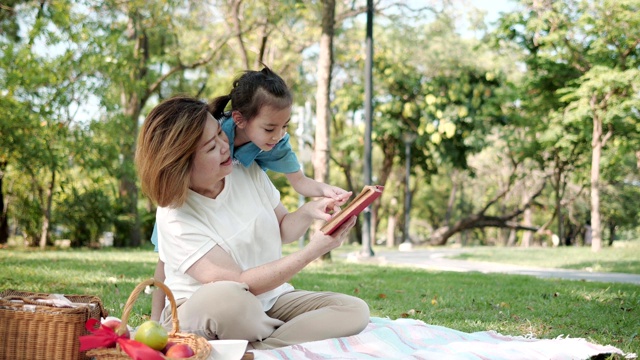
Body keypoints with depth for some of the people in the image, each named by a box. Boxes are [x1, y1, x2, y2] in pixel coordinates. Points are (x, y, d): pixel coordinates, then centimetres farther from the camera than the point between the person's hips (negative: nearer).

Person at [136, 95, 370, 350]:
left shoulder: (249, 172, -2)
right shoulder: (175, 218, -19)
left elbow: (282, 230, 13)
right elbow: (239, 283, -25)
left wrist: (307, 212, -11)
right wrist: (313, 251, -27)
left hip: (269, 301, 6)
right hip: (200, 316, -6)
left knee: (354, 311, -16)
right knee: (226, 298, -41)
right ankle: (297, 340, -15)